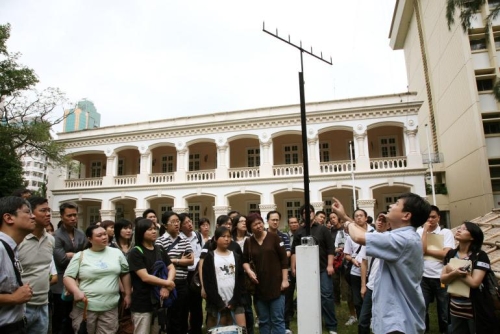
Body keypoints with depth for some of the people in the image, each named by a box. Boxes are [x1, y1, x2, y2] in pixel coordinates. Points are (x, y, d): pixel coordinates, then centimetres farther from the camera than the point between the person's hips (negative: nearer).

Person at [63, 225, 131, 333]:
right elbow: (68, 277, -2)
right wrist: (76, 291, -20)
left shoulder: (117, 253, 6)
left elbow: (125, 273, 12)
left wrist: (128, 294, 10)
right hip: (85, 307, -1)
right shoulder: (80, 256, -1)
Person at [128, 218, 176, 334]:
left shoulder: (160, 250, 9)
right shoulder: (135, 252, -11)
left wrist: (166, 287, -14)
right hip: (142, 303, -6)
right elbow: (145, 277, -18)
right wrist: (167, 283, -11)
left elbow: (172, 268, 4)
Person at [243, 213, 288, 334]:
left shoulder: (273, 237, -5)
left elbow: (284, 259, -4)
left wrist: (285, 279, -7)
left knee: (277, 320, 0)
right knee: (263, 320, 13)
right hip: (259, 286, 3)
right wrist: (248, 271, -8)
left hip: (276, 284, -3)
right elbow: (244, 260, 13)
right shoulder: (248, 242, 3)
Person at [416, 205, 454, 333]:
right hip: (423, 277, 1)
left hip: (441, 277, 0)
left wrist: (425, 250, -12)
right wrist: (425, 230, -14)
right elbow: (420, 249, -17)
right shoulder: (419, 232, -1)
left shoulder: (446, 232, -4)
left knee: (444, 312, 14)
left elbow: (446, 254, -14)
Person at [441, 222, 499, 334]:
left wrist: (452, 269, -14)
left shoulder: (480, 256, -14)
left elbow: (474, 282, -21)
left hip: (475, 310, -5)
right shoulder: (451, 254, 2)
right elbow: (443, 279, -1)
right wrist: (454, 273, -21)